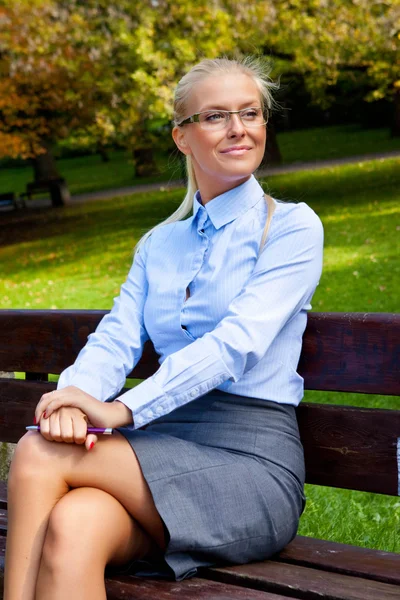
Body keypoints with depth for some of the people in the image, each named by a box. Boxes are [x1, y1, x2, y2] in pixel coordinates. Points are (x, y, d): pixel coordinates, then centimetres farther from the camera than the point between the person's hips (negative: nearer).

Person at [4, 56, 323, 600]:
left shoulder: (292, 226, 2)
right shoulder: (158, 244, 19)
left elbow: (238, 342, -14)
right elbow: (116, 337, 5)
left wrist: (122, 410, -25)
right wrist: (77, 398, -20)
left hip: (252, 460, -4)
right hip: (167, 447, 4)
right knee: (70, 533, -33)